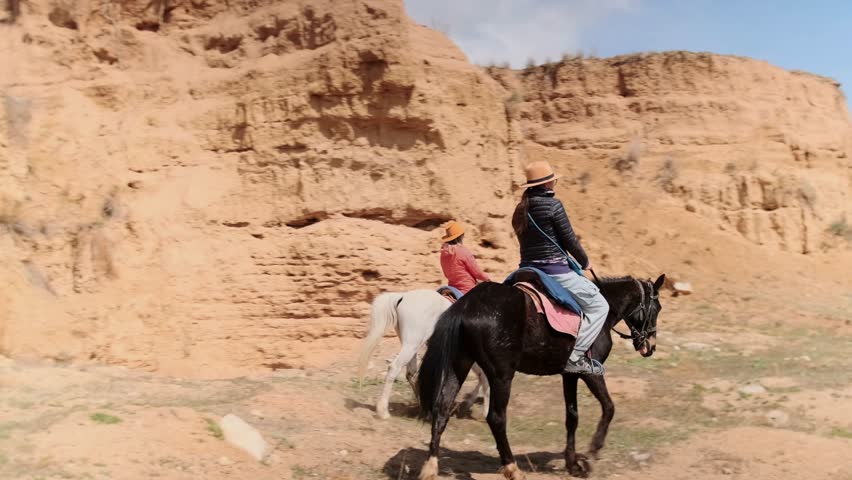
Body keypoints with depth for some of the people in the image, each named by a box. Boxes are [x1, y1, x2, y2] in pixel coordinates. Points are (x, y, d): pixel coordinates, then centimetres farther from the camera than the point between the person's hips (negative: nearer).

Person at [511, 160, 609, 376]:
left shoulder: (520, 210, 11)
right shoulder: (552, 204, -12)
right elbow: (569, 239, -10)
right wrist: (585, 262, 7)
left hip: (528, 269, 8)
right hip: (555, 270, -8)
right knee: (599, 305, 2)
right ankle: (576, 355, -11)